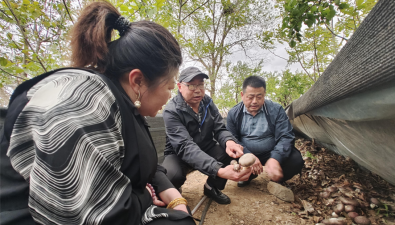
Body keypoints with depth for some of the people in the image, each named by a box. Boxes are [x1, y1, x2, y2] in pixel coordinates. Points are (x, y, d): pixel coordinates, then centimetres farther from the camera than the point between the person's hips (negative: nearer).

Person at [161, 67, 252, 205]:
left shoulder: (208, 103, -4)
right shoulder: (171, 111, -23)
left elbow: (220, 129, -6)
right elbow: (185, 147, -35)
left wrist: (229, 141, -33)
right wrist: (219, 171, -49)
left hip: (206, 150, 5)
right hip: (179, 155, -5)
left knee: (235, 150, -19)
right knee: (172, 176, -36)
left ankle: (212, 187, 6)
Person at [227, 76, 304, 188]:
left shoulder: (276, 109, -7)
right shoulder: (234, 113, -6)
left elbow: (286, 137, -13)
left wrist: (275, 159, -32)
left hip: (271, 153, 0)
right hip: (245, 154, 1)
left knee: (296, 159, -26)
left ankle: (276, 180, 9)